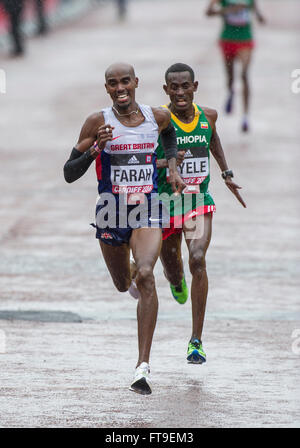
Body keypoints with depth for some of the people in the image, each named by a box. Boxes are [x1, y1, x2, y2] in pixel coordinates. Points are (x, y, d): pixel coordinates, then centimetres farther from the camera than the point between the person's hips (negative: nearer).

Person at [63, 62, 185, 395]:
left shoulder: (158, 117, -1)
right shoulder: (98, 123, -8)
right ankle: (133, 276, 61)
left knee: (145, 276, -24)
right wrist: (95, 149, -25)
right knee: (123, 284, 18)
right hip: (111, 212, 1)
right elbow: (69, 174, -9)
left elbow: (169, 133, 26)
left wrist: (173, 166, 11)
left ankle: (143, 366, -26)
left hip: (148, 211, -1)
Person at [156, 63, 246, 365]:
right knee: (172, 271, 15)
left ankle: (196, 342, -19)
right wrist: (163, 163, -31)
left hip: (199, 203, 1)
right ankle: (177, 282, 59)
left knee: (197, 260, -20)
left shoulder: (208, 115, -1)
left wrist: (226, 173, 27)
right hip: (165, 203, -1)